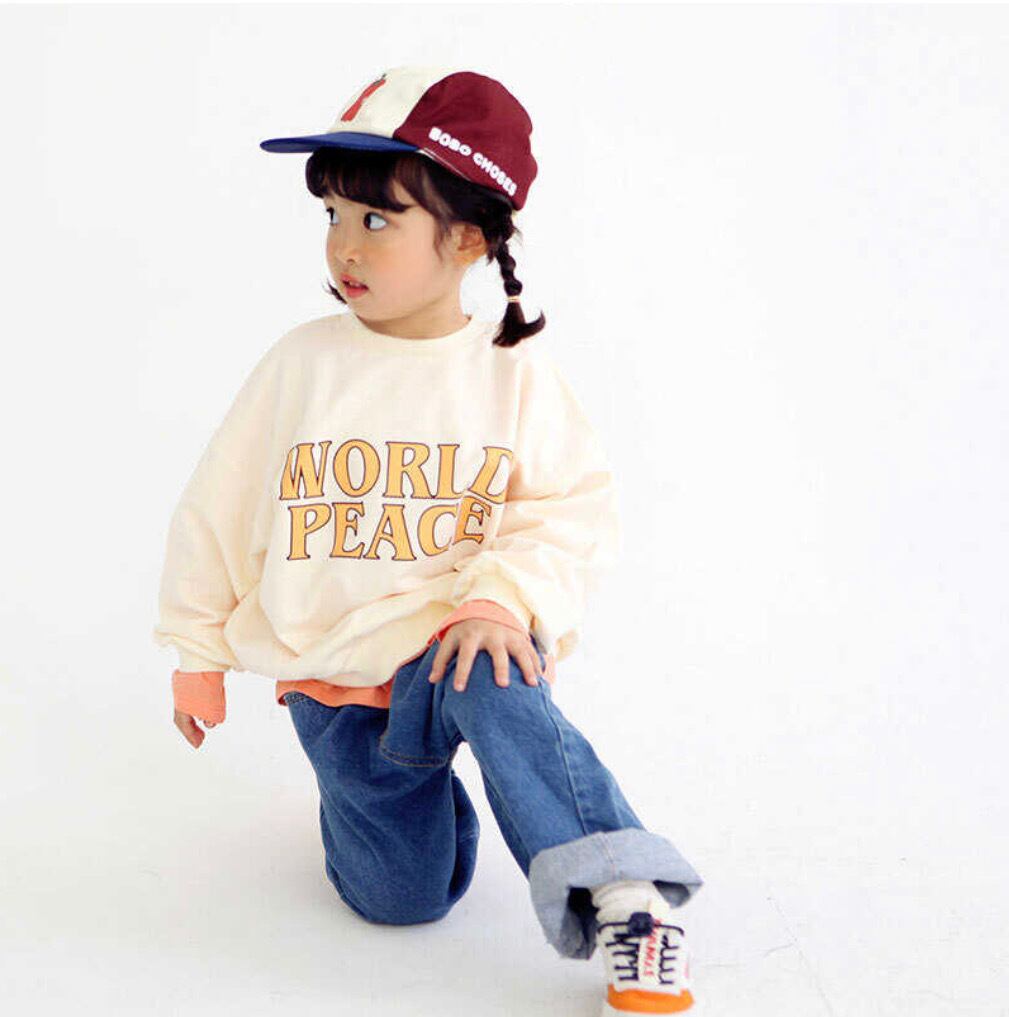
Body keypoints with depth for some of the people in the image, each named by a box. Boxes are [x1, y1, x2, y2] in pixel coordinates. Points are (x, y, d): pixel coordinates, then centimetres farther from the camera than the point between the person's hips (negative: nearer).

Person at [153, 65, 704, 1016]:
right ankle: (386, 775, 29)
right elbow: (219, 507, 6)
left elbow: (576, 511, -6)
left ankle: (630, 905, -32)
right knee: (404, 897, -3)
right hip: (327, 671, 2)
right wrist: (198, 652, 11)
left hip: (448, 643, -2)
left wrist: (504, 595, -25)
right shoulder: (304, 361, -3)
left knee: (493, 688, -38)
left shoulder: (514, 373, -6)